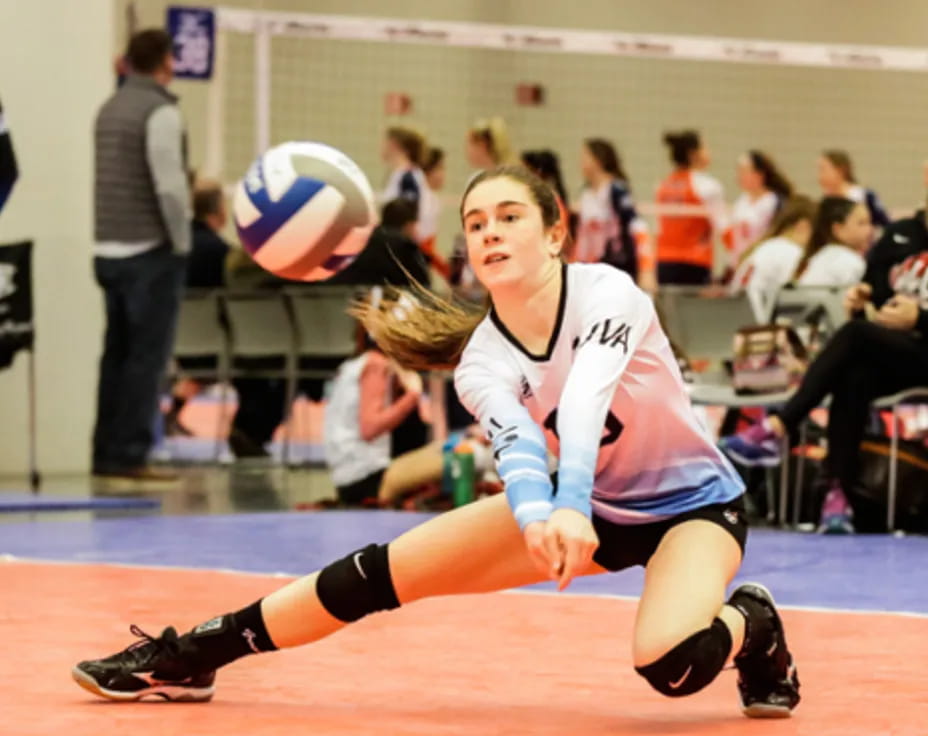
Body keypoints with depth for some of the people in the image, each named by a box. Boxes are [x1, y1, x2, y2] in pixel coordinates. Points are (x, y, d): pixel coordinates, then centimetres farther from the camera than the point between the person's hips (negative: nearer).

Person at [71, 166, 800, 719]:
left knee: (672, 663, -35)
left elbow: (585, 401, -45)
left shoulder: (608, 294, -26)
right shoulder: (481, 362, -16)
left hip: (694, 504, -4)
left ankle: (750, 624, 0)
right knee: (387, 569, -8)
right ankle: (191, 656, 5)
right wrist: (538, 516, -60)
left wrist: (570, 508, -63)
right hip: (591, 503, 4)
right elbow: (518, 441, -37)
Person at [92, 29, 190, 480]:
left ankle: (105, 453, 14)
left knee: (117, 355, 12)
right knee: (147, 356, -4)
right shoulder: (160, 112, -13)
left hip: (109, 251, 8)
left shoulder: (110, 109, 11)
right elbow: (169, 186, -18)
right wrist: (182, 242, -7)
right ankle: (130, 456, -5)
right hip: (150, 252, -8)